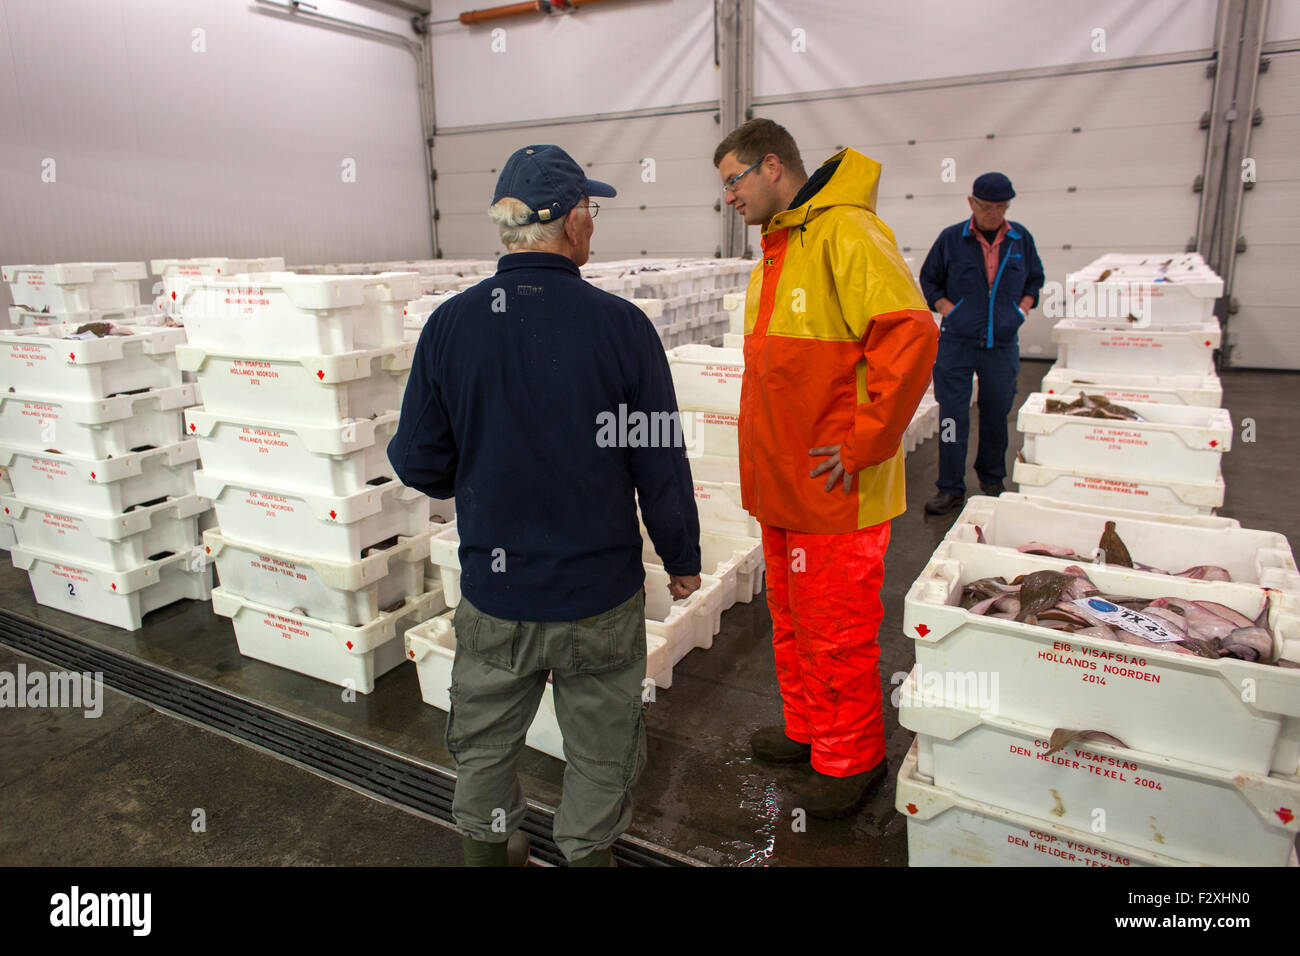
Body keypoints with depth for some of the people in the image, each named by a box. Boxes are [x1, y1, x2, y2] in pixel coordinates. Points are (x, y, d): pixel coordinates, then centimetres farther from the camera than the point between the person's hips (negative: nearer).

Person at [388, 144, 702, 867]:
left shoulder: (450, 324, -9)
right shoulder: (621, 325, -15)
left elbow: (419, 463, -3)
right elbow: (662, 467, -11)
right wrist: (683, 559, 5)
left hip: (493, 595, 3)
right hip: (598, 595, -2)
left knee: (486, 741, 25)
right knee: (601, 748, 20)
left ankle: (489, 848, 45)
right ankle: (589, 849, 39)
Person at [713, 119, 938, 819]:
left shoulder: (845, 233, -16)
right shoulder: (776, 245, 14)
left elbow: (910, 334, -26)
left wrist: (865, 442, -22)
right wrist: (765, 457, 16)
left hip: (833, 487, -9)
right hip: (780, 480, 9)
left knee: (836, 630, 5)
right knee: (791, 618, 20)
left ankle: (851, 759, 25)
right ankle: (808, 728, 39)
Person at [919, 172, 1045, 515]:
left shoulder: (1021, 239, 6)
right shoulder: (951, 239, -1)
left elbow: (1035, 280, 20)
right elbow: (928, 280, 9)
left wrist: (1022, 309, 4)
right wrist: (948, 309, -4)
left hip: (1003, 345, 2)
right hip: (957, 342, -2)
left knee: (996, 416, 10)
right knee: (952, 417, -3)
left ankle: (992, 482, 28)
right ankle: (951, 489, 5)